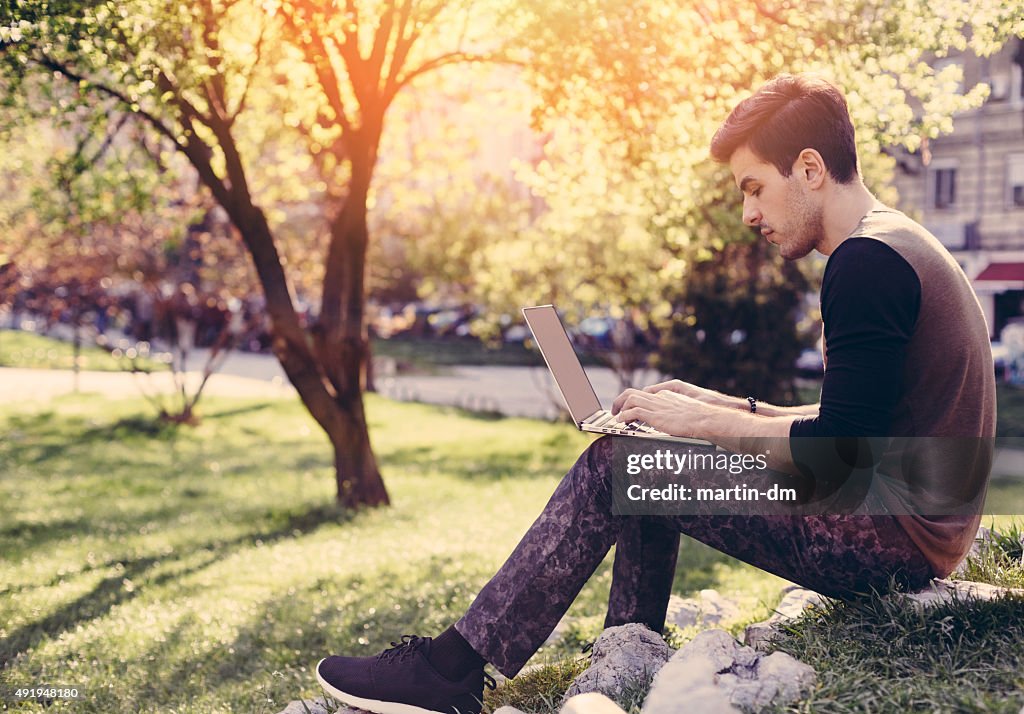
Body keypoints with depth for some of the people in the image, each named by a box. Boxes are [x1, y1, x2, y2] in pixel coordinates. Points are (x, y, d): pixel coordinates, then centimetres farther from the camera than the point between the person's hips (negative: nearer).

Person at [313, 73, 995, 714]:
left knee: (618, 463, -12)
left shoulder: (867, 263, -18)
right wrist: (736, 409, 11)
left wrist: (703, 422, -11)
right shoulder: (897, 245, 16)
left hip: (896, 540, -10)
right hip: (919, 528, 10)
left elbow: (833, 454, -23)